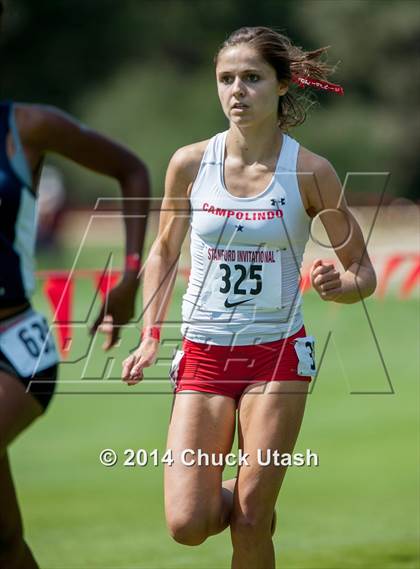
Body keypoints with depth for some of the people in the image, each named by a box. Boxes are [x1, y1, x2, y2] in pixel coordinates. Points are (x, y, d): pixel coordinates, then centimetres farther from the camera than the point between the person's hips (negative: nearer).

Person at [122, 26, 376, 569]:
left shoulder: (310, 172, -7)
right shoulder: (190, 163, -2)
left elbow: (363, 272, 0)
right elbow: (164, 252, 14)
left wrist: (336, 285, -22)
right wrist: (149, 338, 4)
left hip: (277, 353, -2)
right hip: (203, 355, 2)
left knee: (250, 524, -7)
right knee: (187, 524, -8)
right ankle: (230, 500, 27)